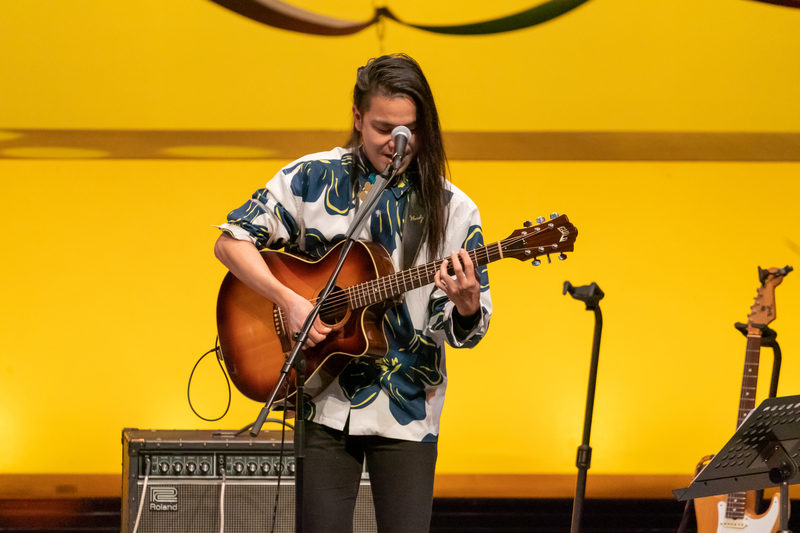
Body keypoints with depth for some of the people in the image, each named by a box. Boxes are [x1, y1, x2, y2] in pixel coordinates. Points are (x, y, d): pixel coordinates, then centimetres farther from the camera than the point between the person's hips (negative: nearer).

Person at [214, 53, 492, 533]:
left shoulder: (453, 210, -1)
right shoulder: (314, 179, -1)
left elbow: (467, 332, -1)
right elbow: (231, 241, 0)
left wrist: (466, 304, -25)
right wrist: (289, 301, -13)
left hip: (407, 408, 0)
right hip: (326, 401, 0)